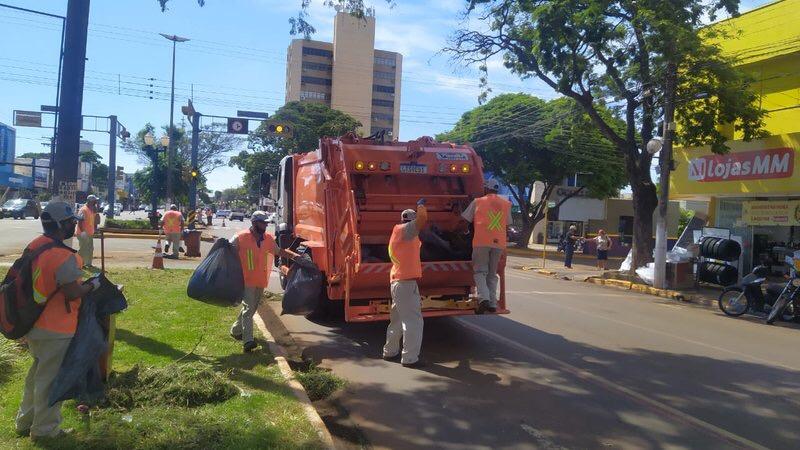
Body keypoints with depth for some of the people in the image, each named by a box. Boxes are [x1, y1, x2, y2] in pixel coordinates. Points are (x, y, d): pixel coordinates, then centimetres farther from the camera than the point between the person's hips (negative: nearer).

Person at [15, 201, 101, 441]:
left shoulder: (34, 245, 2)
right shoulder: (64, 257, -25)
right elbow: (73, 293, -25)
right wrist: (92, 285, -8)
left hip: (33, 323, 9)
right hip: (56, 330, -9)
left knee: (37, 372, 24)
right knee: (50, 378, 6)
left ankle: (25, 421, 38)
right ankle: (44, 429, 21)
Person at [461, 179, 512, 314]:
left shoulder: (478, 202, 4)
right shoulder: (506, 204, 12)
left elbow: (465, 220, 7)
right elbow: (508, 223, 18)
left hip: (482, 241, -3)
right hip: (499, 242, 3)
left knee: (480, 271, 3)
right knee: (492, 273, 15)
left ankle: (484, 298, -18)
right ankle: (492, 303, 10)